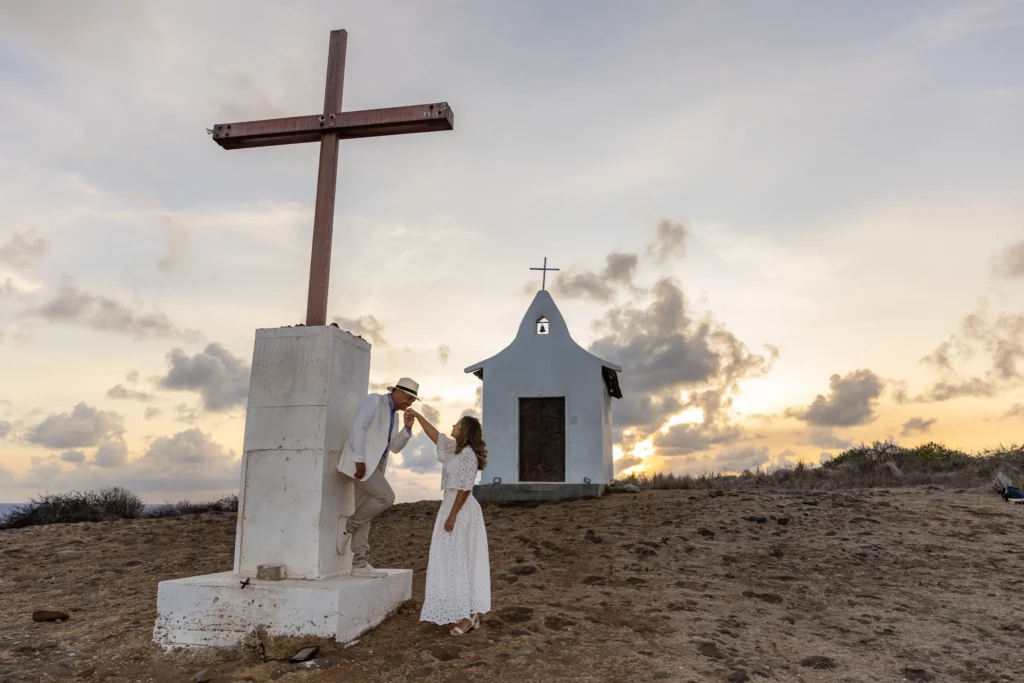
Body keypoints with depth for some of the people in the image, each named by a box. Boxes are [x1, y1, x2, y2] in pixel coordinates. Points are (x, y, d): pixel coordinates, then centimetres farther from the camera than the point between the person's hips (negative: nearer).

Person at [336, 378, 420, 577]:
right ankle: (348, 525, -2)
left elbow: (395, 447, 19)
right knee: (386, 497, -18)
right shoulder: (374, 400, -6)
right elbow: (358, 427, -17)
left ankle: (360, 564, 6)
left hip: (373, 464, 9)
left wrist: (407, 427, 3)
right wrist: (360, 460, -23)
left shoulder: (393, 415, 21)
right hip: (360, 462, -9)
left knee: (365, 515, 5)